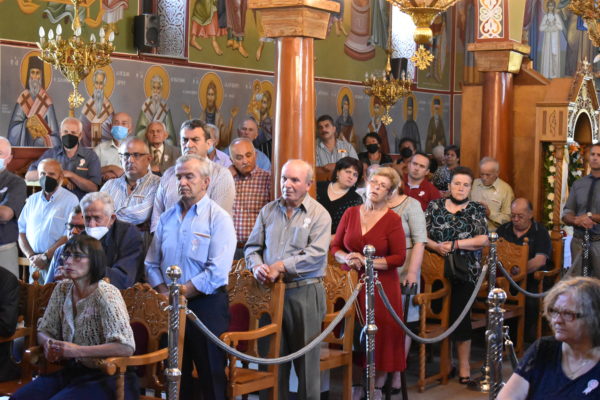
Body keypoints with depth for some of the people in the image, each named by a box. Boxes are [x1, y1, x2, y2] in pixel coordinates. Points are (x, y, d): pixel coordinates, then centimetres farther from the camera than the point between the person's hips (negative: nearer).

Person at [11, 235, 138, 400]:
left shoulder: (106, 295, -17)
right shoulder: (62, 289, 5)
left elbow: (126, 347, -25)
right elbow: (43, 331, 15)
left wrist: (78, 350, -24)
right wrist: (49, 343, -10)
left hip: (106, 377, -6)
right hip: (72, 371, 6)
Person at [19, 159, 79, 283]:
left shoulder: (70, 200, -1)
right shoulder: (33, 200, 17)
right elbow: (22, 232, 12)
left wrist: (45, 256, -11)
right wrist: (31, 256, -4)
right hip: (35, 264, 4)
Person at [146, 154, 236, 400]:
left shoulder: (218, 218, -7)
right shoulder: (167, 218, 12)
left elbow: (216, 273, -17)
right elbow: (152, 264, 11)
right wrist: (164, 293, -6)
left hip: (207, 305, -6)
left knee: (211, 377, 1)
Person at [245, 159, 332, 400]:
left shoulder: (319, 214, -2)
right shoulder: (268, 211, 12)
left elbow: (316, 254, -14)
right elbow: (252, 246, 14)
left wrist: (280, 266, -19)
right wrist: (256, 266, -8)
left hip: (305, 292, -4)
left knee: (306, 359, 2)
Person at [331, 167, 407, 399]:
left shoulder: (393, 220, -5)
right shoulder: (351, 213, 6)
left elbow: (399, 258, -8)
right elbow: (335, 247, 11)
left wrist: (367, 261, -15)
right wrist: (347, 258, -10)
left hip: (382, 286, -3)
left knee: (381, 335, 0)